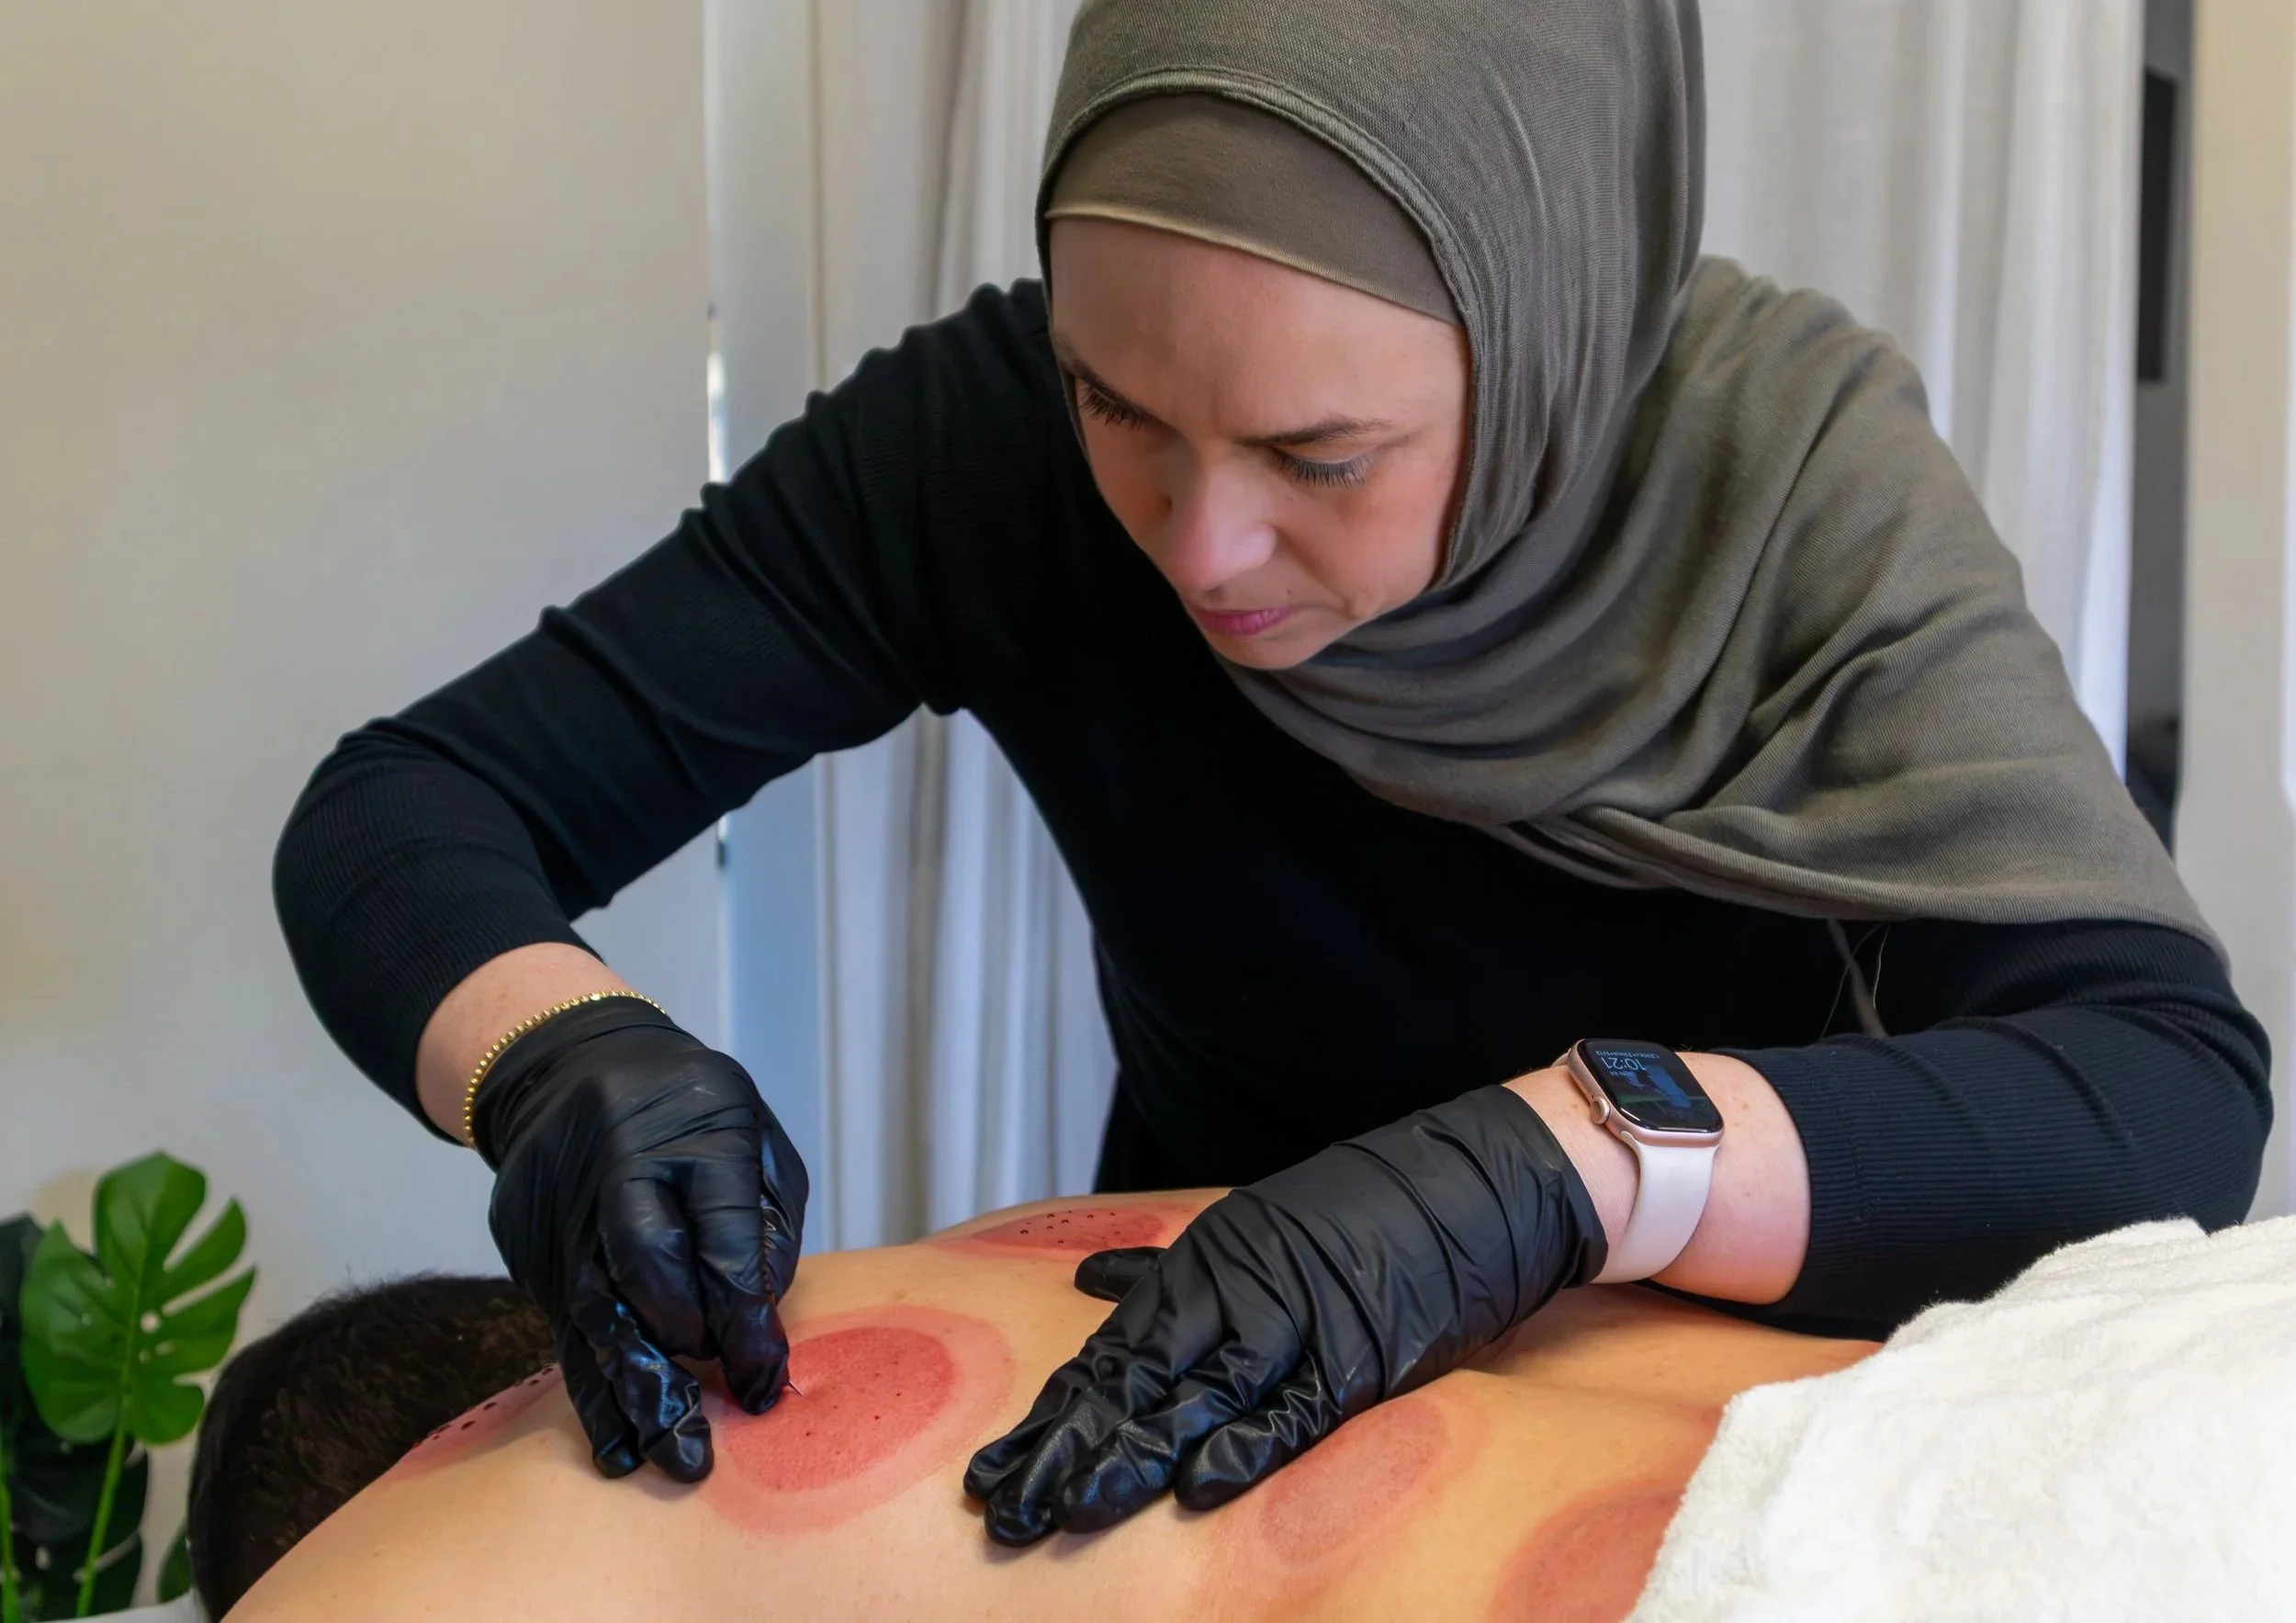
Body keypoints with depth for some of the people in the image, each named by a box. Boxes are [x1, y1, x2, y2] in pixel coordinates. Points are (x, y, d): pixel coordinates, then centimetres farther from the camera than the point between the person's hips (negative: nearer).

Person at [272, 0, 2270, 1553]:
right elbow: (400, 816, -13)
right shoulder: (994, 438, -17)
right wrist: (562, 1055, -33)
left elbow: (2176, 1084, -26)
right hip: (1194, 1386, 1)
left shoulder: (1788, 453, -19)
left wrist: (1571, 1150, -39)